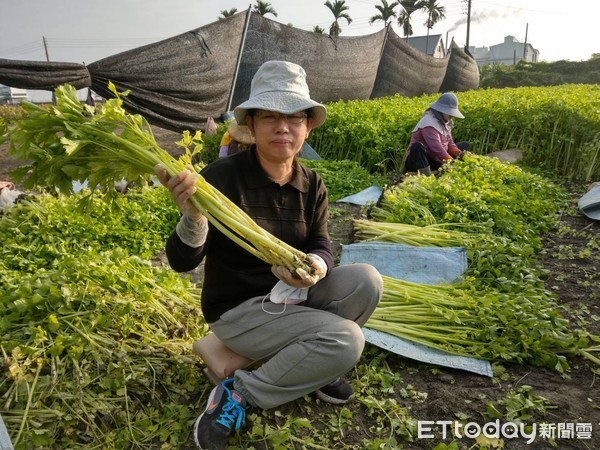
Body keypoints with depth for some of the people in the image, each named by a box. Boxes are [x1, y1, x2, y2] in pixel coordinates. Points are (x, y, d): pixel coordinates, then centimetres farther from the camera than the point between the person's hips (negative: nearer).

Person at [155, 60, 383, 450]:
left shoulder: (312, 186, -2)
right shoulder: (222, 177, -19)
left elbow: (322, 250, -6)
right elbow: (182, 262, -21)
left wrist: (315, 268, -31)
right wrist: (193, 217, -42)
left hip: (291, 296, 6)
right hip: (238, 309, -5)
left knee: (366, 279, -19)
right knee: (345, 341, -24)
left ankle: (315, 361, 4)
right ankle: (240, 393, -6)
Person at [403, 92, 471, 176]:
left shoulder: (444, 122, 7)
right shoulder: (429, 123, -21)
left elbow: (450, 143, 6)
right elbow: (436, 147, -30)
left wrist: (459, 154, -14)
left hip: (437, 160, 9)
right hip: (419, 161, -9)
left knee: (465, 145, 11)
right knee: (417, 147, -41)